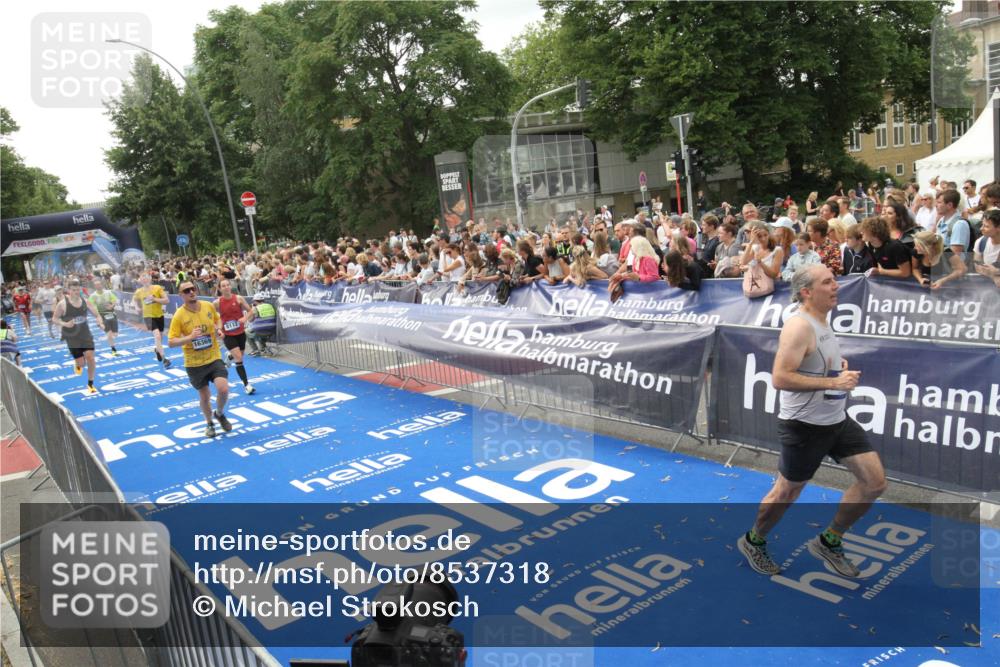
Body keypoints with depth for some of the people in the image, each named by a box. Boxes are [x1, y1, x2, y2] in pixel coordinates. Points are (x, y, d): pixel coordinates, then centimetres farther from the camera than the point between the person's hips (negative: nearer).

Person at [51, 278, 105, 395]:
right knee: (81, 363, -5)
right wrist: (65, 324, -22)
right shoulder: (62, 304, -11)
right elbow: (54, 319, -3)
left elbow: (97, 315, 5)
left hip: (86, 334, 3)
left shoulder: (85, 302, -2)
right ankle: (78, 365, 37)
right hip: (72, 337, -3)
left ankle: (90, 384, 11)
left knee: (90, 358, -6)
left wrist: (100, 323, -16)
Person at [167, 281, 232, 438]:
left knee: (223, 389, -14)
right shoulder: (179, 315, -14)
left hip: (214, 358, 2)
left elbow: (217, 320, 17)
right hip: (194, 363, -1)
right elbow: (171, 342, -14)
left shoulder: (209, 306, -4)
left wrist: (217, 328, -5)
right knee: (204, 396, 11)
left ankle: (219, 414, 18)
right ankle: (209, 423, 38)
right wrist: (190, 337, -29)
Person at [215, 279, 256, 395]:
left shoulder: (238, 298, -8)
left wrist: (245, 318, -21)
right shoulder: (217, 303, -10)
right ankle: (246, 385, -6)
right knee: (239, 359, -13)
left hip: (241, 333, 3)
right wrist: (218, 330, -11)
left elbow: (250, 311, -1)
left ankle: (229, 356, 57)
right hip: (228, 335, -3)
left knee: (239, 356, 18)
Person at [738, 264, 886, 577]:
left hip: (837, 419, 9)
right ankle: (752, 542, 32)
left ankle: (828, 542, 22)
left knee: (875, 481, 6)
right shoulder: (799, 326, -21)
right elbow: (779, 378, -28)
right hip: (805, 425, -9)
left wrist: (838, 365, 6)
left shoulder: (821, 323, 9)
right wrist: (833, 382, -26)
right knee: (787, 493, 7)